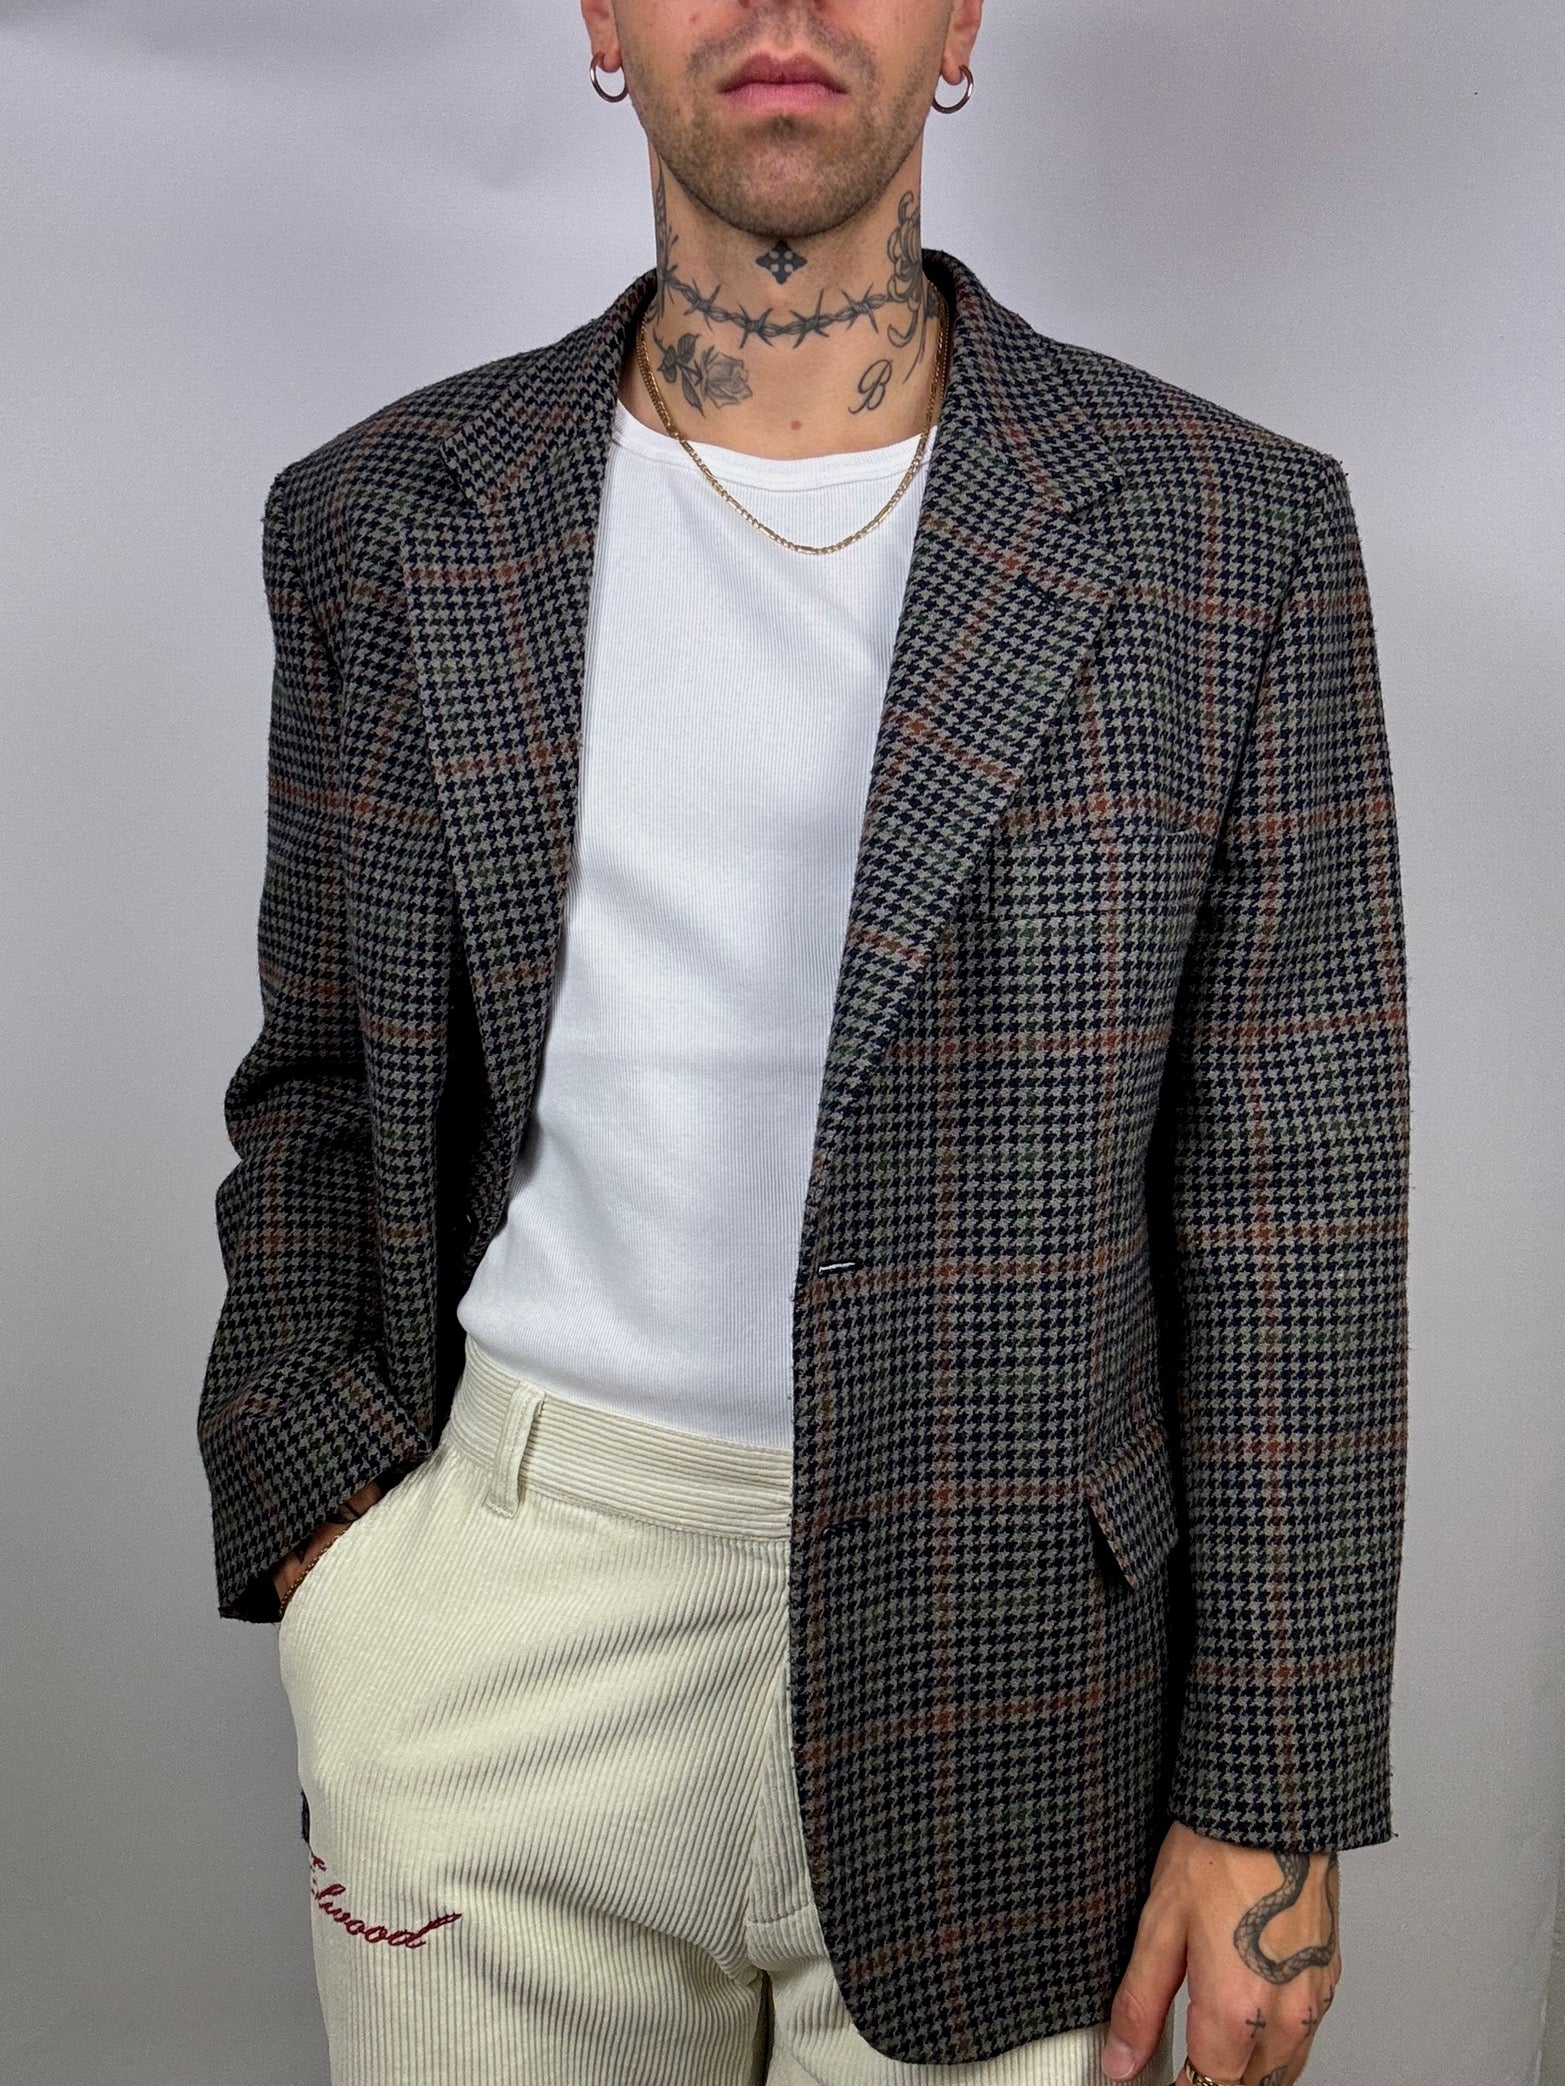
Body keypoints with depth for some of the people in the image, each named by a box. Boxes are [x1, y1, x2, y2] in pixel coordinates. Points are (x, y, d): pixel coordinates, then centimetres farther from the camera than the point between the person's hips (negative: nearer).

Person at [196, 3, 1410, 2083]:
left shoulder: (1235, 538, -5)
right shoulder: (386, 524, 2)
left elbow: (1291, 1200, -5)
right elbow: (324, 1076, 11)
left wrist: (1270, 1796, -5)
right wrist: (314, 1492, -4)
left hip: (996, 1671, -1)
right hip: (514, 1606, 2)